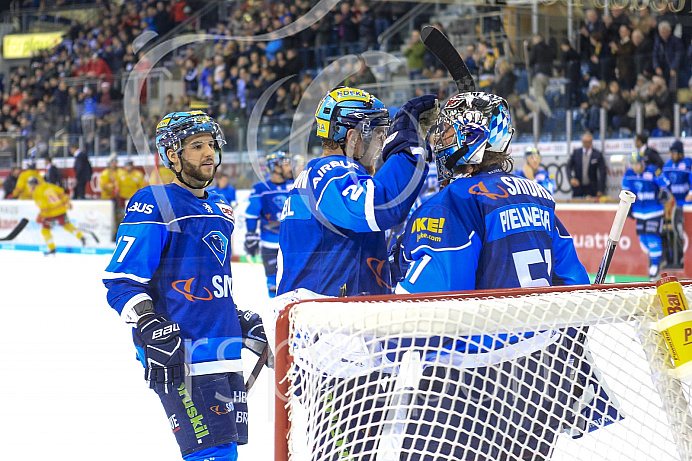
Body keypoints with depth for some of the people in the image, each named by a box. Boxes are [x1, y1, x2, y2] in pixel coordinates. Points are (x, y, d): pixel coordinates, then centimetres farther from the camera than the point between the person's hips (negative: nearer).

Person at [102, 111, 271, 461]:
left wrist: (245, 324, 24)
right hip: (183, 358, -9)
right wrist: (151, 327, -24)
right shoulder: (154, 206, -7)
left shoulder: (220, 211, 20)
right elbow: (121, 283, -11)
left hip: (226, 359, 9)